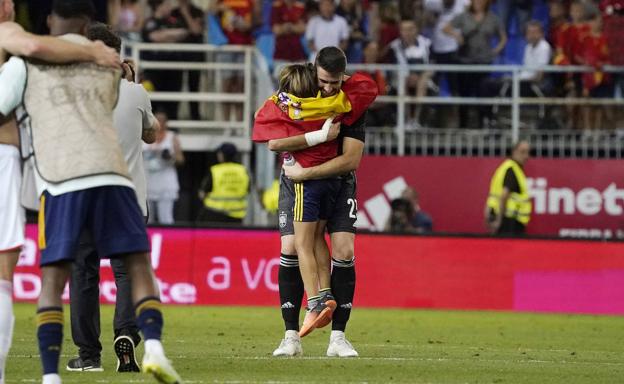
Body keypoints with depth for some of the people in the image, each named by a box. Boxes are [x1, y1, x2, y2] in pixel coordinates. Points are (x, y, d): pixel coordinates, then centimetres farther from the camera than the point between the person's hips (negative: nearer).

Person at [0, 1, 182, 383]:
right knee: (139, 264, 9)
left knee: (52, 280, 4)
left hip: (60, 179, -2)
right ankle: (154, 346, -14)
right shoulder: (108, 63, 23)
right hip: (111, 172, 2)